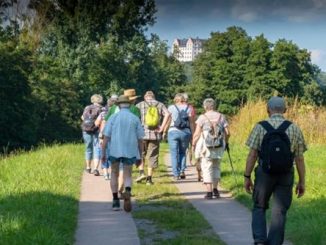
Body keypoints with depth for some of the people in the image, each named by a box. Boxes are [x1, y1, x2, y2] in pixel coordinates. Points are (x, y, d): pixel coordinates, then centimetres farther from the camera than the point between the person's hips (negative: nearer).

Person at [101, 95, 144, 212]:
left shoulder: (113, 117, -1)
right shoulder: (135, 119, 2)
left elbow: (106, 137, -5)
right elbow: (140, 139, 2)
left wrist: (103, 153, 1)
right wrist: (140, 156, 9)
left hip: (115, 150, 0)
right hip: (130, 151, 0)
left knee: (114, 174, 17)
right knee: (127, 176, 8)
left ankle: (116, 200, 12)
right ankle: (127, 192, -22)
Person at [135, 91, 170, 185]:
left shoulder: (140, 105, 6)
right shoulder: (160, 105, 9)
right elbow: (167, 114, -9)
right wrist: (161, 128, -8)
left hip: (142, 134, -1)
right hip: (155, 134, 1)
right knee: (152, 156, 7)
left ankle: (141, 172, -2)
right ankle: (149, 178, 6)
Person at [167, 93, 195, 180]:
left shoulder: (171, 108, 3)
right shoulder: (189, 108, 7)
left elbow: (167, 121, -4)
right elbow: (192, 122, 2)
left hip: (173, 131, -2)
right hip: (186, 132, 2)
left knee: (174, 154, 3)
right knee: (182, 152, 18)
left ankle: (176, 174, 1)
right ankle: (182, 171, 6)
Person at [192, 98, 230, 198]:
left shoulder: (202, 117, -3)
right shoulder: (221, 117, 6)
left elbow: (197, 133, -8)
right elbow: (227, 133, 3)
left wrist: (193, 144, 3)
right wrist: (225, 142, 18)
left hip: (205, 145, -3)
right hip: (219, 147, 3)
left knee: (207, 167, 2)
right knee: (216, 167, 19)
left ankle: (209, 192, -2)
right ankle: (215, 189, 19)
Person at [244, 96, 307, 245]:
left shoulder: (260, 127, -5)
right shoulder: (294, 129, -1)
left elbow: (252, 155, -8)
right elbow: (300, 158, 0)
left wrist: (247, 177, -1)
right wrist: (302, 182, 7)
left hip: (264, 173, -1)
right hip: (286, 175, 1)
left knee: (259, 208, 15)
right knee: (279, 213, 8)